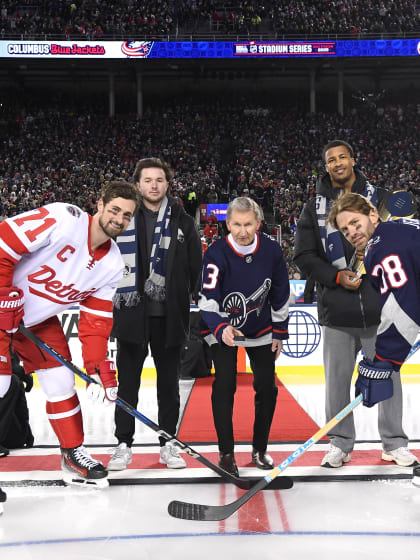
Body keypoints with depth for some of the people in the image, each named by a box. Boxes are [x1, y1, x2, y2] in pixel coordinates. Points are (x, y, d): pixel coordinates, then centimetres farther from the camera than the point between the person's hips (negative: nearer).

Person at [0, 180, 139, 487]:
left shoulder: (112, 264, -3)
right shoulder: (63, 219, -25)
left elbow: (96, 318, 0)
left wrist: (98, 365, -7)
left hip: (41, 319, 7)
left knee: (62, 383, 8)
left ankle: (73, 455, 26)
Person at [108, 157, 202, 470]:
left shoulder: (183, 221, 6)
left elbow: (195, 266, 6)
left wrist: (181, 298, -1)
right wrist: (116, 293, -3)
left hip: (169, 316, 1)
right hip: (130, 313, 0)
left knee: (169, 382, 9)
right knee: (128, 381, 6)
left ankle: (168, 444, 21)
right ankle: (124, 445, 17)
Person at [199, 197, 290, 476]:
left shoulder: (271, 250, -14)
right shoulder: (216, 254, -24)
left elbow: (281, 293, -1)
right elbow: (207, 299, -29)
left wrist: (279, 332, 3)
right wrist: (221, 329, -46)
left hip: (260, 328, 3)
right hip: (222, 328, -3)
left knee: (267, 387, 4)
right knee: (224, 386, -10)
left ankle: (260, 449, 22)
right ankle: (226, 453, 5)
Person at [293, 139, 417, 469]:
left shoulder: (379, 198, 7)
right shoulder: (315, 207, 6)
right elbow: (304, 256, 2)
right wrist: (336, 277, -11)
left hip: (379, 305, 0)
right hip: (336, 309, 0)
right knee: (337, 378, 7)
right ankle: (341, 443, 22)